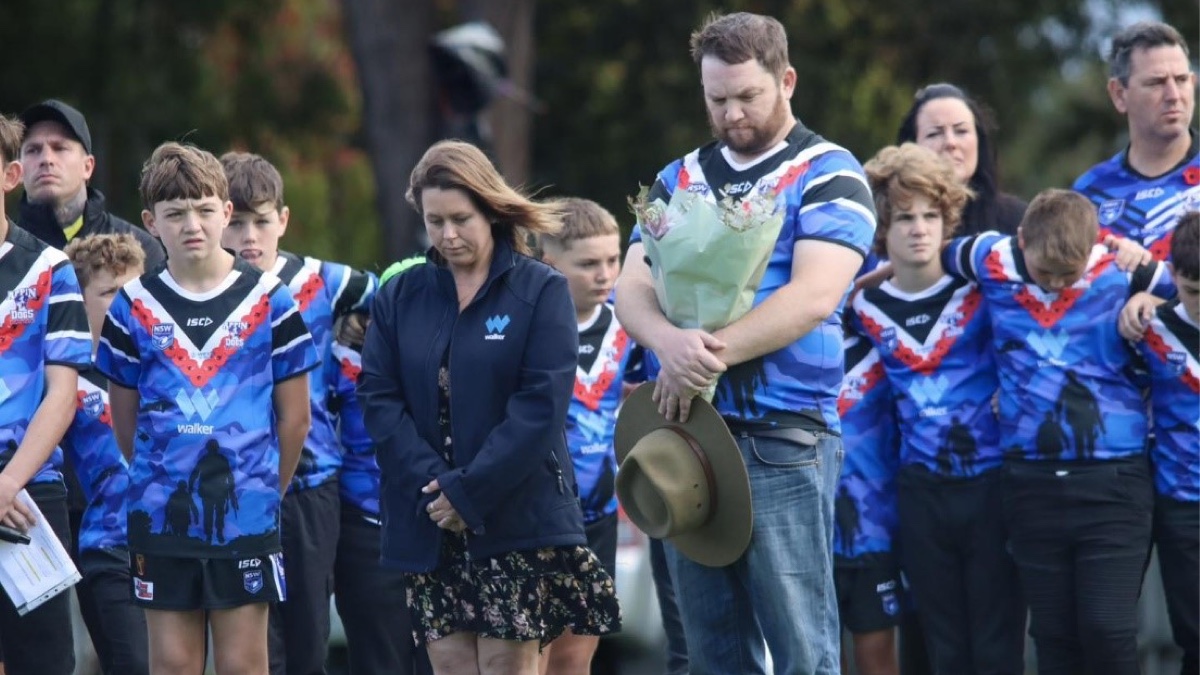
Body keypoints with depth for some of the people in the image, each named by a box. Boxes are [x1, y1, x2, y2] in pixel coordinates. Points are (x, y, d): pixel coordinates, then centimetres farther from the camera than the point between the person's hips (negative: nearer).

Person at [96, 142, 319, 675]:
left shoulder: (269, 301, 0)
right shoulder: (134, 307, 3)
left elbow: (295, 416, 5)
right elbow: (125, 416, 11)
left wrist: (267, 491, 7)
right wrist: (155, 482, 11)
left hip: (246, 515, -1)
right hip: (160, 516, 1)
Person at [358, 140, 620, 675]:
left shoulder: (541, 291, 0)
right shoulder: (399, 298, 10)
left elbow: (541, 405, -10)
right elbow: (378, 399, 1)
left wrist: (468, 492, -16)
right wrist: (432, 484, -13)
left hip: (517, 522, -3)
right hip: (428, 530, 3)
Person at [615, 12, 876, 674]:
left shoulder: (827, 175, -1)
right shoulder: (679, 180, 15)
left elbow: (813, 296, -14)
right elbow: (632, 288, 4)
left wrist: (714, 352, -21)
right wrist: (670, 342, -19)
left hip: (782, 439, -5)